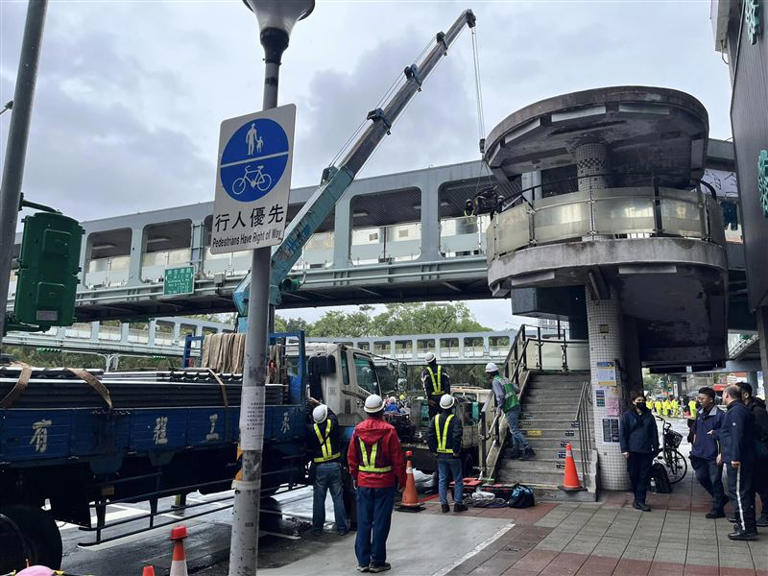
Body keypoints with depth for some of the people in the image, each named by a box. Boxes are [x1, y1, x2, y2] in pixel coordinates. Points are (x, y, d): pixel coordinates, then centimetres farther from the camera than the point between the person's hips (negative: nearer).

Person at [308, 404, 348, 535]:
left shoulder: (311, 429, -8)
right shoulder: (333, 423, -5)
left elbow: (310, 447, 1)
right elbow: (332, 414, 16)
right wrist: (320, 403, 25)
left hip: (319, 468, -1)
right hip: (334, 465, 1)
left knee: (318, 499, 9)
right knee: (338, 497, 6)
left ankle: (317, 527, 16)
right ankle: (341, 527, 10)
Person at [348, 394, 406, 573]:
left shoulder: (357, 430, -1)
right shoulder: (388, 430, -12)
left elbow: (351, 457, 6)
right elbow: (397, 458, -8)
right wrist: (401, 480, 3)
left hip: (363, 483, 3)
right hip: (385, 483, -3)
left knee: (363, 522, 11)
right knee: (381, 523, 6)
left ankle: (363, 561, 16)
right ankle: (377, 561, 13)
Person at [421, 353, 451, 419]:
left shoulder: (425, 371, -4)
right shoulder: (441, 369, 2)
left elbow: (425, 386, -10)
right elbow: (447, 383, -2)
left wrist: (428, 398, -10)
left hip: (432, 397, -2)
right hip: (442, 397, 2)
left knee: (432, 417, 6)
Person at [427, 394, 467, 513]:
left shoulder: (435, 419, 2)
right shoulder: (455, 420, -14)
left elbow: (429, 436, 0)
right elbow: (457, 436, -24)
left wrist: (434, 450, 6)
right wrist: (457, 451, -13)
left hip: (440, 455, 5)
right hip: (453, 455, -4)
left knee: (442, 480, 12)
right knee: (458, 480, 8)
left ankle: (444, 504, 14)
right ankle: (458, 504, 9)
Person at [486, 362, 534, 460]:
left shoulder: (495, 382, -8)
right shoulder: (505, 379, 17)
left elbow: (500, 396, -19)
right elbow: (517, 390, 18)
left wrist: (498, 408, -13)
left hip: (510, 409, -9)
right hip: (516, 406, 9)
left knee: (515, 430, -8)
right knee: (513, 430, 15)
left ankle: (527, 449, -12)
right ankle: (516, 450, 17)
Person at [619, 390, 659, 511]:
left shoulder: (649, 416, 10)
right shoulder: (627, 415, 0)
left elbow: (654, 433, 14)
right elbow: (622, 433, -2)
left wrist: (655, 448, 8)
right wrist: (624, 449, -8)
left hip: (646, 451, 2)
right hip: (633, 451, -2)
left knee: (644, 476, -1)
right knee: (634, 476, 4)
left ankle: (640, 500, 5)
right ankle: (638, 499, 21)